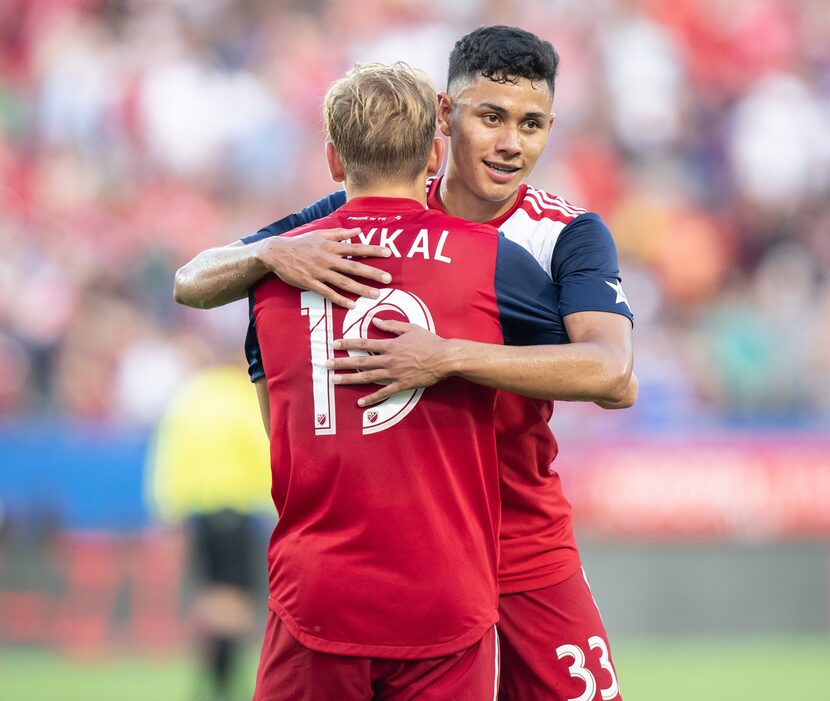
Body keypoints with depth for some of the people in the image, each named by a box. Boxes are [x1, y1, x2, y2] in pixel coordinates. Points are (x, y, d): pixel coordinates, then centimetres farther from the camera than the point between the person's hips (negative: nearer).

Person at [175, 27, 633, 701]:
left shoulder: (570, 235, -7)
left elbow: (614, 377, -26)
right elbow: (192, 283, -2)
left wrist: (449, 357, -37)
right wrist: (271, 253, -25)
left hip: (527, 547, 0)